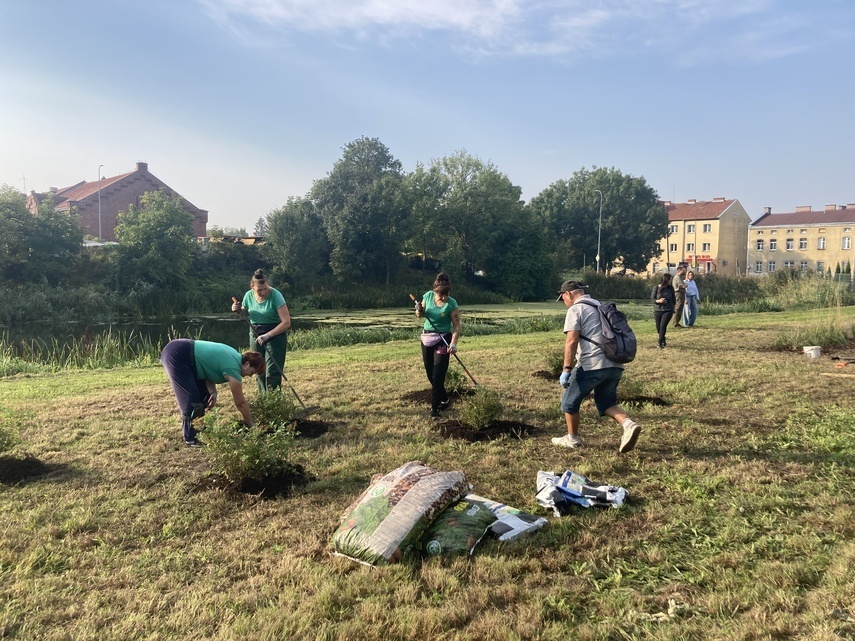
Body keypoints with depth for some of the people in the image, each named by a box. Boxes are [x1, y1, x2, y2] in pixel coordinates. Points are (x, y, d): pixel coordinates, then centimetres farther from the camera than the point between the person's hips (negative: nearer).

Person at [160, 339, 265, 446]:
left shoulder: (235, 357, 6)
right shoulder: (233, 368, -20)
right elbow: (240, 403, -13)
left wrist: (213, 392, -8)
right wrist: (252, 425, -3)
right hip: (176, 355, -10)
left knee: (203, 394, 13)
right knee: (191, 399, -11)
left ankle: (199, 431, 21)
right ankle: (190, 438, -2)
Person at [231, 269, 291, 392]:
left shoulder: (275, 295, -21)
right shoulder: (249, 295, -5)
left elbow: (286, 322, -24)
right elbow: (244, 313, 17)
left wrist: (267, 335, -30)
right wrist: (238, 310, -6)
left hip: (275, 333, -5)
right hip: (255, 334, 5)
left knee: (272, 372, -9)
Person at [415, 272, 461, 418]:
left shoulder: (451, 304, -17)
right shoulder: (428, 296, -6)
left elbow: (457, 326, -15)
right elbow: (420, 316, 8)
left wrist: (453, 343, -28)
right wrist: (419, 310, -16)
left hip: (443, 340, -5)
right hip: (427, 338, 5)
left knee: (438, 375, -7)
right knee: (430, 374, 12)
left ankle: (435, 407, 3)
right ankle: (444, 400, 31)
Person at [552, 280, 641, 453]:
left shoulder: (575, 309, -4)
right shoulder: (601, 306, 22)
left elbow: (571, 340, -15)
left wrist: (566, 369, -17)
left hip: (591, 365, -8)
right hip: (615, 365, 8)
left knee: (570, 402, 11)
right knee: (606, 402, 19)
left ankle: (572, 439, 22)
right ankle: (628, 424, -6)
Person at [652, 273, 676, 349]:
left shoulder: (670, 288, 1)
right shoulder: (656, 288, -6)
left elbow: (673, 299, 12)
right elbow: (652, 299, -6)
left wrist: (673, 308, 18)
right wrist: (659, 301, -24)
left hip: (668, 310, 0)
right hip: (657, 310, 0)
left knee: (663, 325, -17)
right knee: (658, 328, 9)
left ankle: (660, 343, -5)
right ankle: (663, 340, 36)